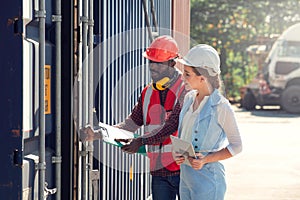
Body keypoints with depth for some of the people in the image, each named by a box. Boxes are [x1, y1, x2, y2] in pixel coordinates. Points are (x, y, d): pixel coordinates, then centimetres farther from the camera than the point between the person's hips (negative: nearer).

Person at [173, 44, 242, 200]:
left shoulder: (220, 107, -15)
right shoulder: (189, 98, 6)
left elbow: (236, 146, -7)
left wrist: (206, 159, -17)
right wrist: (176, 152, -1)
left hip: (207, 178, -7)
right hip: (185, 174, 7)